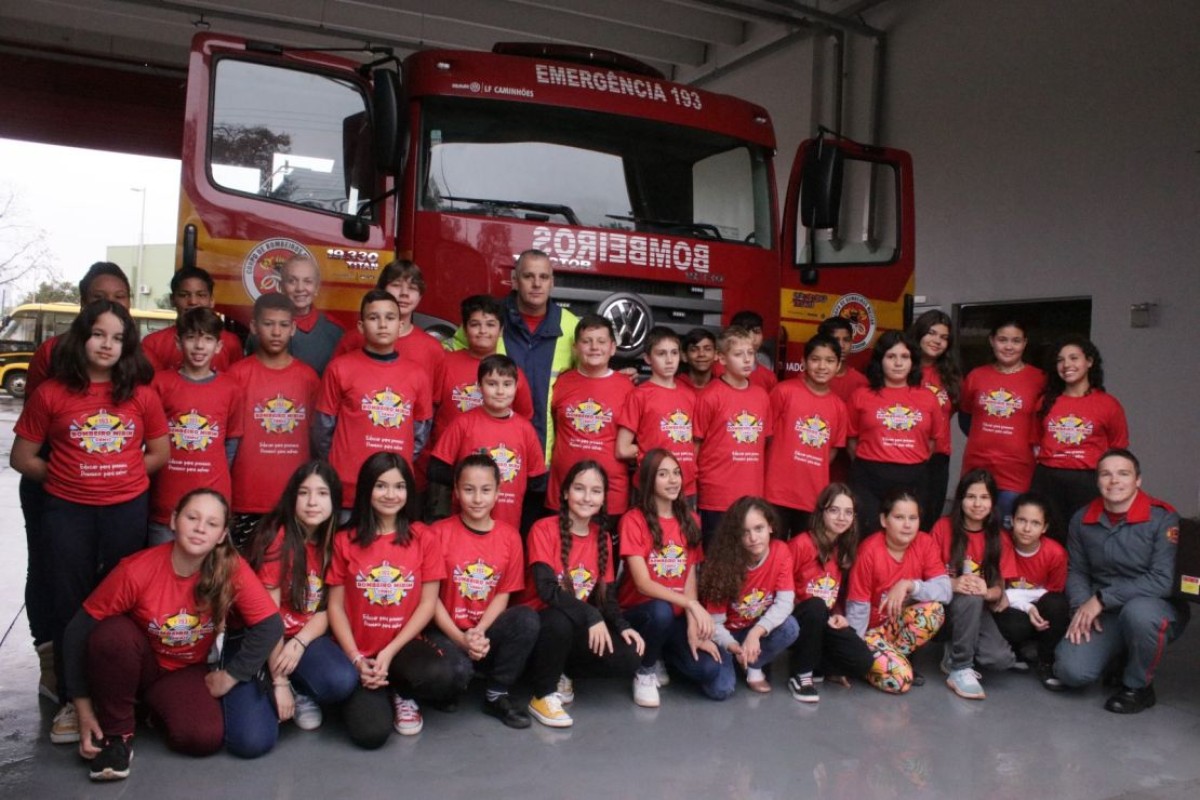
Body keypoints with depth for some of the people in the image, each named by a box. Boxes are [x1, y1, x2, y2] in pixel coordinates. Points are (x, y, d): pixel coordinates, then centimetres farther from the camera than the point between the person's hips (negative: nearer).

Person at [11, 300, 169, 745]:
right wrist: (68, 476, 0)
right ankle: (72, 701, 21)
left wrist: (119, 474, 1)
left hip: (128, 510, 1)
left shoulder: (141, 394, -1)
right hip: (67, 511, 0)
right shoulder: (51, 393, -3)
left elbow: (160, 454, 6)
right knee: (71, 604, 8)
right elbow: (22, 458, 2)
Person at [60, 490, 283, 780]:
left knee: (205, 737, -26)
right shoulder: (136, 570, -25)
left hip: (186, 672, 1)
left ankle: (160, 708, 10)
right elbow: (80, 630, -18)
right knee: (113, 634, -34)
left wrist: (231, 675, -13)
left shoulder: (233, 570, -22)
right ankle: (115, 732, -11)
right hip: (138, 665, -1)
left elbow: (270, 625, -16)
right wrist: (84, 707, -18)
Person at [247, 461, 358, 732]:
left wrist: (299, 643, -19)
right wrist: (279, 680, -17)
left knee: (343, 681, -28)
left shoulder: (333, 543, 1)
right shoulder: (277, 539, -15)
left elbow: (327, 610, 1)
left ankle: (301, 693, 3)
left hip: (309, 637, 4)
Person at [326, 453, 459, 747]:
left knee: (443, 677, -33)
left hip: (404, 645, 1)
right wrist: (356, 659, -12)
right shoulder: (345, 540, 1)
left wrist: (390, 653, -12)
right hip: (359, 652, -1)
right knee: (370, 733, -24)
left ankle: (402, 694, 4)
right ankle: (361, 695, 13)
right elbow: (336, 605, 1)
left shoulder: (424, 539, 0)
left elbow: (428, 603, -2)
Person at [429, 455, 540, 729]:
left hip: (487, 630, 3)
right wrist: (460, 638, -18)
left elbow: (503, 594, 1)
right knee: (457, 670, -34)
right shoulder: (439, 533, -6)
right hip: (447, 632, -3)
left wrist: (479, 632, -15)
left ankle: (497, 696, -8)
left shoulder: (509, 536, 1)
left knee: (527, 618, -27)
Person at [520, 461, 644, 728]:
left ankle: (562, 673, 9)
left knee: (629, 659, -18)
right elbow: (546, 588, -24)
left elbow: (606, 592, 6)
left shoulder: (602, 536, 6)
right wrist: (591, 616, -30)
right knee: (560, 621, -39)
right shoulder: (544, 529, -13)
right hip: (541, 624, -5)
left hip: (578, 628, 5)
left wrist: (622, 625, -12)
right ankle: (543, 695, -13)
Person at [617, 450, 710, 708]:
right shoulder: (633, 520, -12)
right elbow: (643, 583, -19)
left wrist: (693, 622, -15)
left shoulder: (690, 520, 6)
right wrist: (692, 604, -28)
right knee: (661, 611, -38)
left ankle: (663, 657, 16)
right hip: (640, 612, -5)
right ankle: (645, 673, -8)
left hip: (678, 615, 5)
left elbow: (690, 576, 0)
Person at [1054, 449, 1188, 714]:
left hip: (1157, 609, -4)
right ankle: (1122, 655, 19)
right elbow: (1076, 572, 7)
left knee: (1138, 611, -40)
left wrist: (1102, 598, -22)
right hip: (1103, 615, 4)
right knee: (1071, 671, -18)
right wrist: (1082, 608, -12)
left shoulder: (1162, 518, -14)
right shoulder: (1082, 519, 1)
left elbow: (1162, 581, -21)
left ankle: (1138, 687, -10)